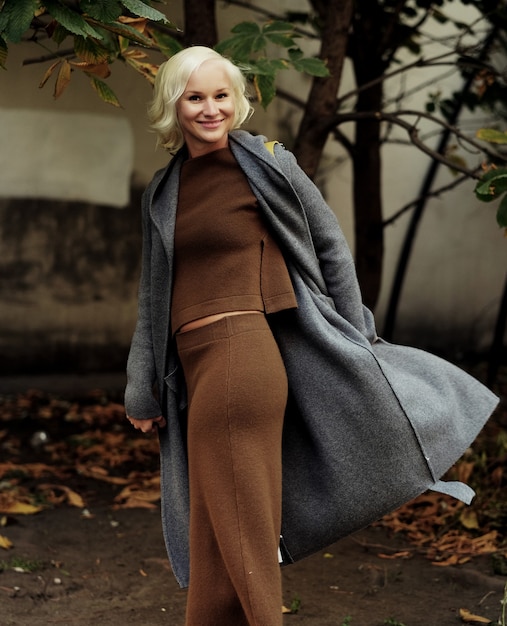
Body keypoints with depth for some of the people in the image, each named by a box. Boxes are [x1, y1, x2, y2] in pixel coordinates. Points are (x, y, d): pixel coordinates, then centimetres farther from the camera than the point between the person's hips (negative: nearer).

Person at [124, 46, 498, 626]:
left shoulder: (267, 164, -1)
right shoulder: (162, 191, 14)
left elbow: (330, 245, 8)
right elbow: (154, 297, 18)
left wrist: (354, 336, 8)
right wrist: (142, 391, 18)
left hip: (242, 355, -6)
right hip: (192, 366, 6)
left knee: (230, 533, -2)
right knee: (221, 532, 13)